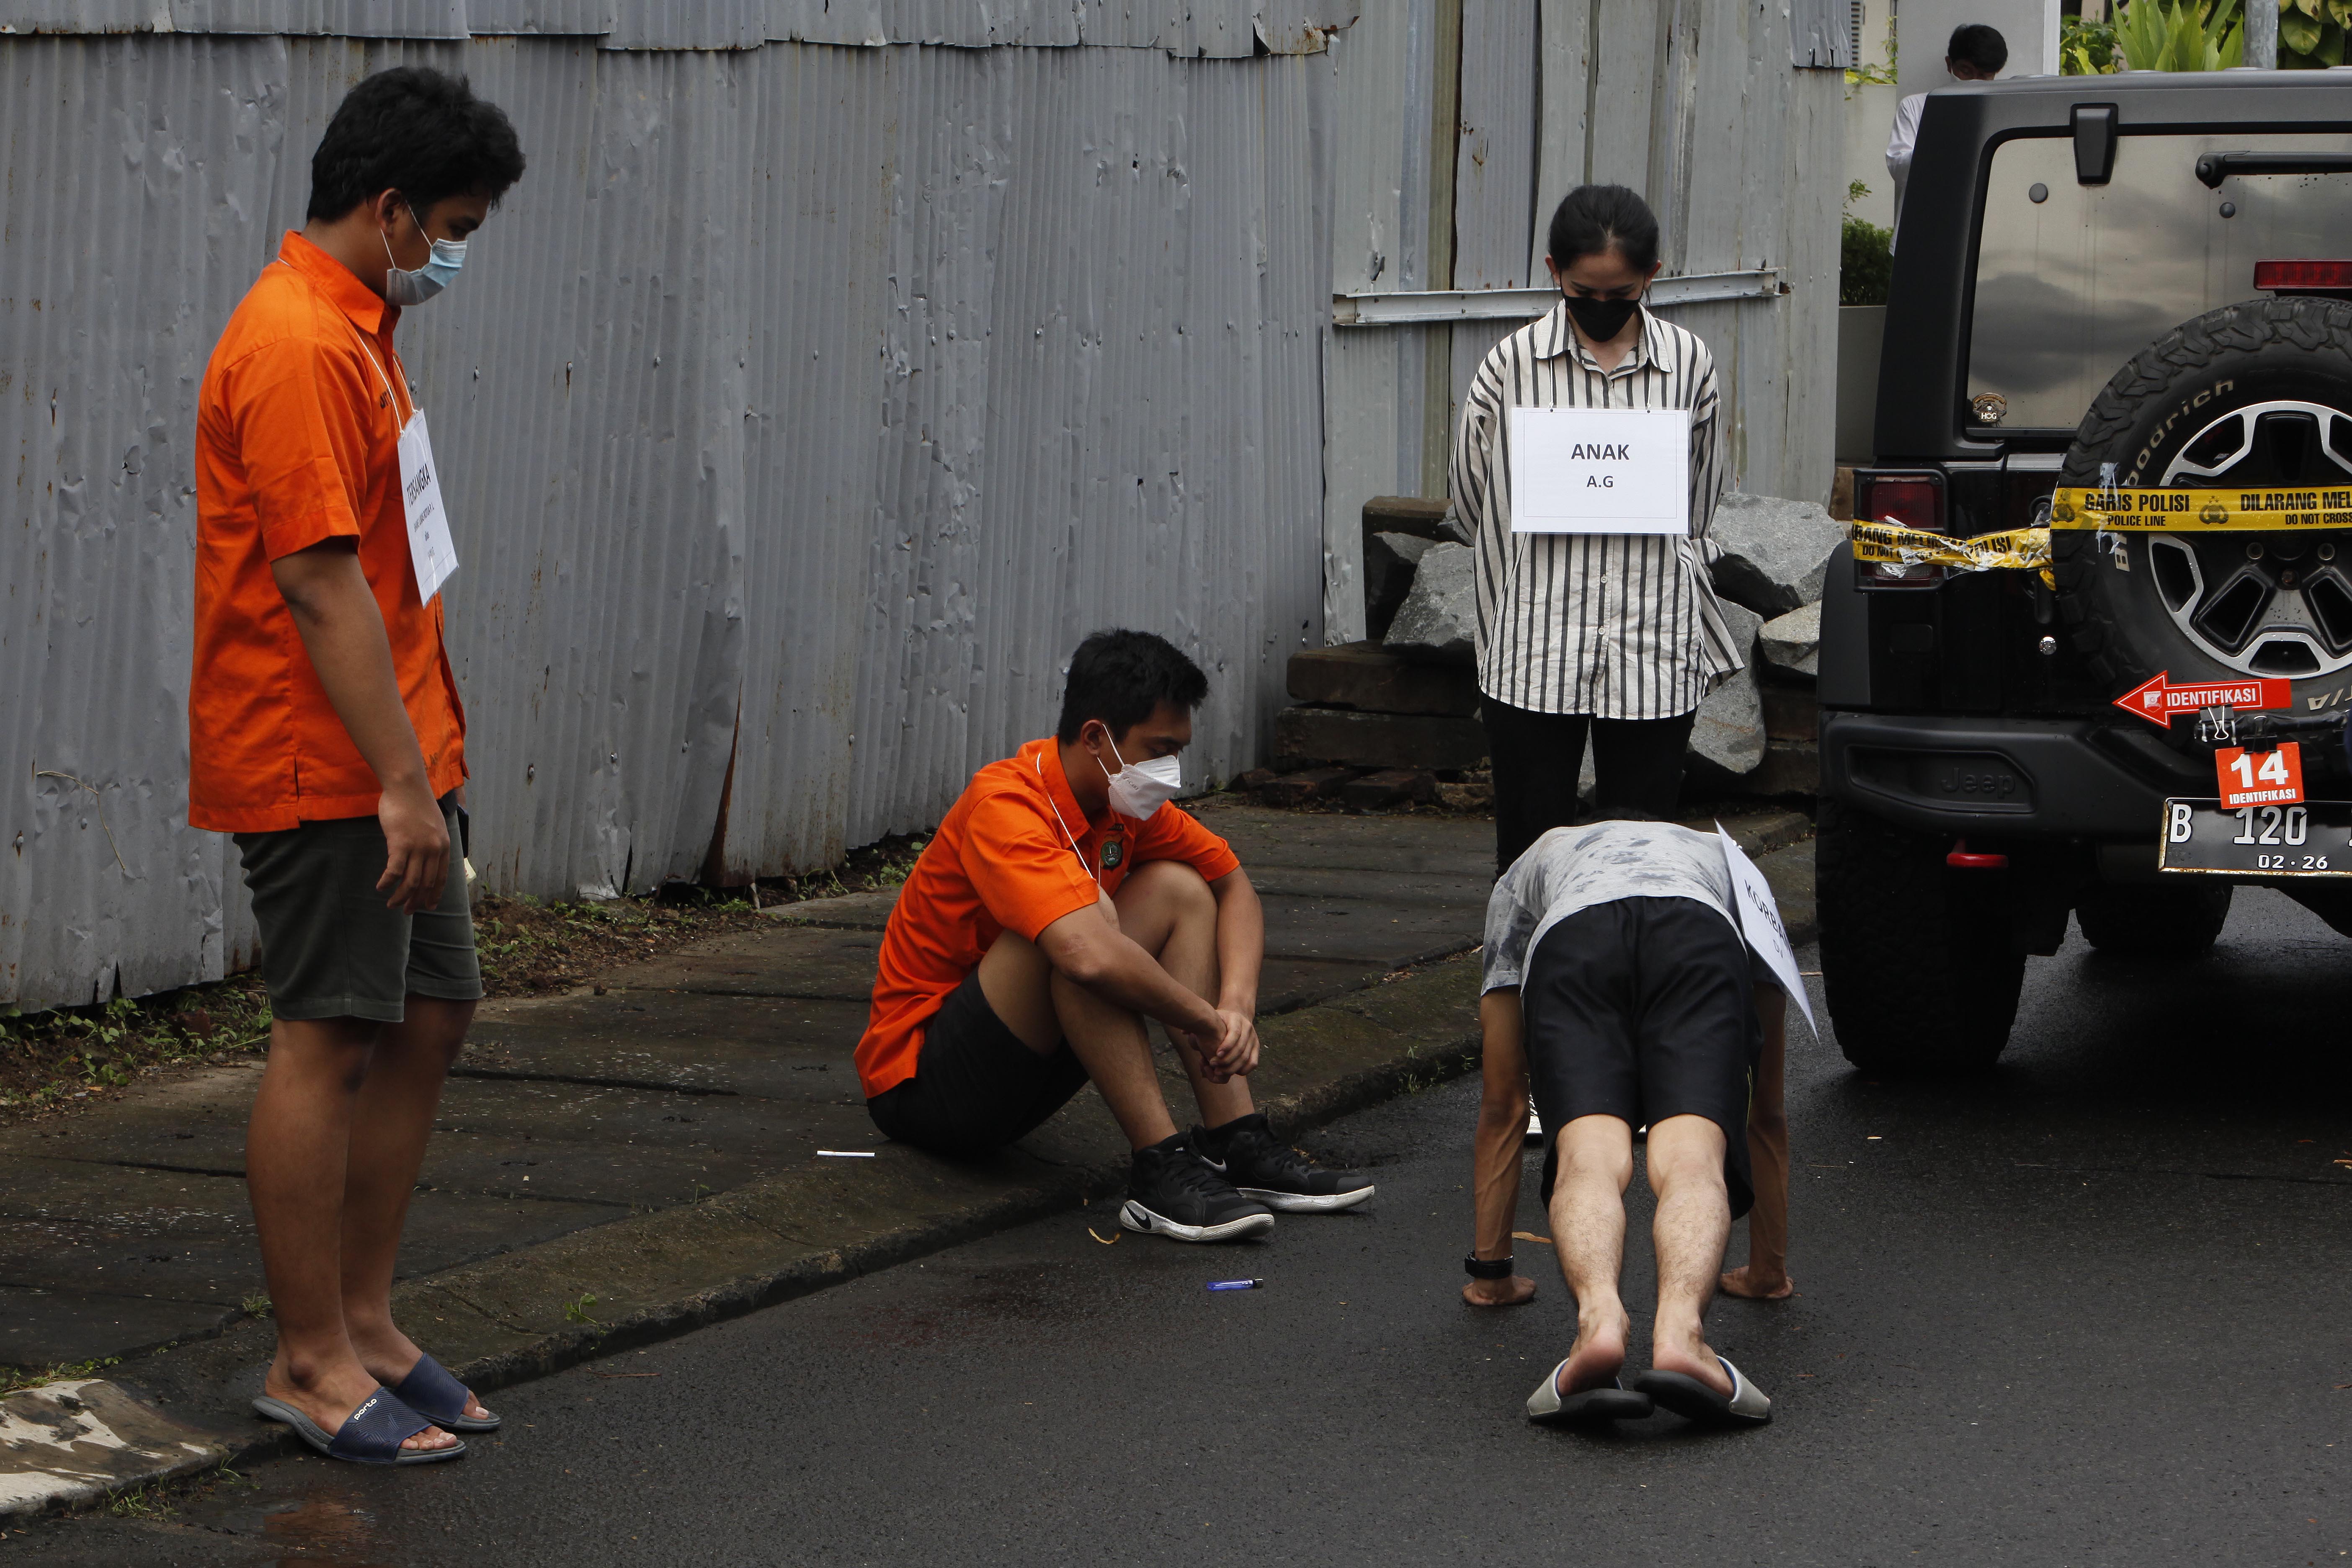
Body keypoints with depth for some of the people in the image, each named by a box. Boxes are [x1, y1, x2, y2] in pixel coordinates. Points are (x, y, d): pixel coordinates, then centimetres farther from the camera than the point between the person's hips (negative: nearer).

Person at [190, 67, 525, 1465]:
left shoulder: (356, 328, 15)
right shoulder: (296, 348, -18)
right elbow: (321, 585, -23)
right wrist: (404, 785, -22)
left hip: (390, 761, 10)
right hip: (321, 770, -10)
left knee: (431, 1020, 13)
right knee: (328, 1045, -4)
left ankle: (364, 1319, 22)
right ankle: (311, 1363, 4)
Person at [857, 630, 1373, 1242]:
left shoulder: (1122, 799, 1)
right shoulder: (1005, 808, -26)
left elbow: (1233, 884, 11)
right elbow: (1090, 956, -41)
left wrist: (1238, 1003, -8)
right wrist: (1208, 1023, -28)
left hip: (1023, 1064, 9)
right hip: (920, 1082, -9)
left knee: (1176, 887, 1)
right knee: (1086, 917, -31)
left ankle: (1238, 1145, -8)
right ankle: (1163, 1171, -29)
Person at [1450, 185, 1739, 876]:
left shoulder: (1689, 363, 6)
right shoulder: (1512, 364, 2)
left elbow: (1699, 509, 15)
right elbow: (1478, 508, 8)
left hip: (1653, 656, 1)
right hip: (1535, 658, -1)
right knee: (1531, 853, 1)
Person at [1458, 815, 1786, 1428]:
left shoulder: (1521, 878, 47)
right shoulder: (1730, 865, 48)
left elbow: (1503, 1105, 44)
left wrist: (1490, 1270, 48)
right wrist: (1768, 1264, 55)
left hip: (1568, 943, 0)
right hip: (1704, 941, 0)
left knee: (1589, 1161, -17)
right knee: (1690, 1161, -16)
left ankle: (1598, 1315, -49)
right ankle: (1681, 1330, -47)